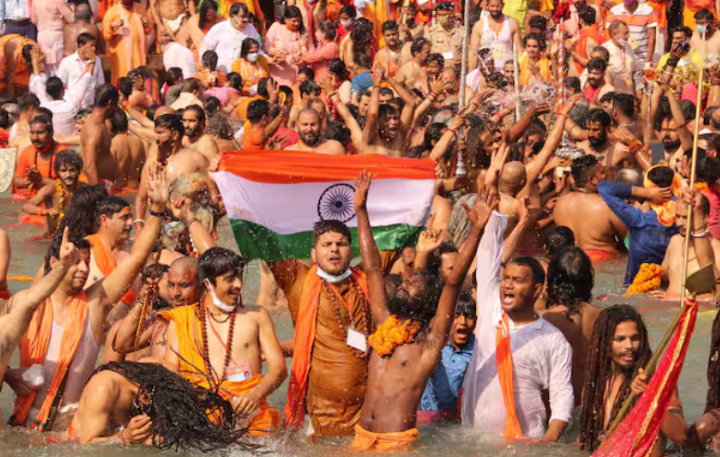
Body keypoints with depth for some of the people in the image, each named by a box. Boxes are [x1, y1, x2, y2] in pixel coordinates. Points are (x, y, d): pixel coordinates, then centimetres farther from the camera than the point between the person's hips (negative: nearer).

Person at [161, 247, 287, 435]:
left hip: (250, 411, 0)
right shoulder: (181, 321, 15)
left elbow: (279, 368, 10)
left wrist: (256, 394, -11)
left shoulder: (256, 316, 17)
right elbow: (170, 367, 8)